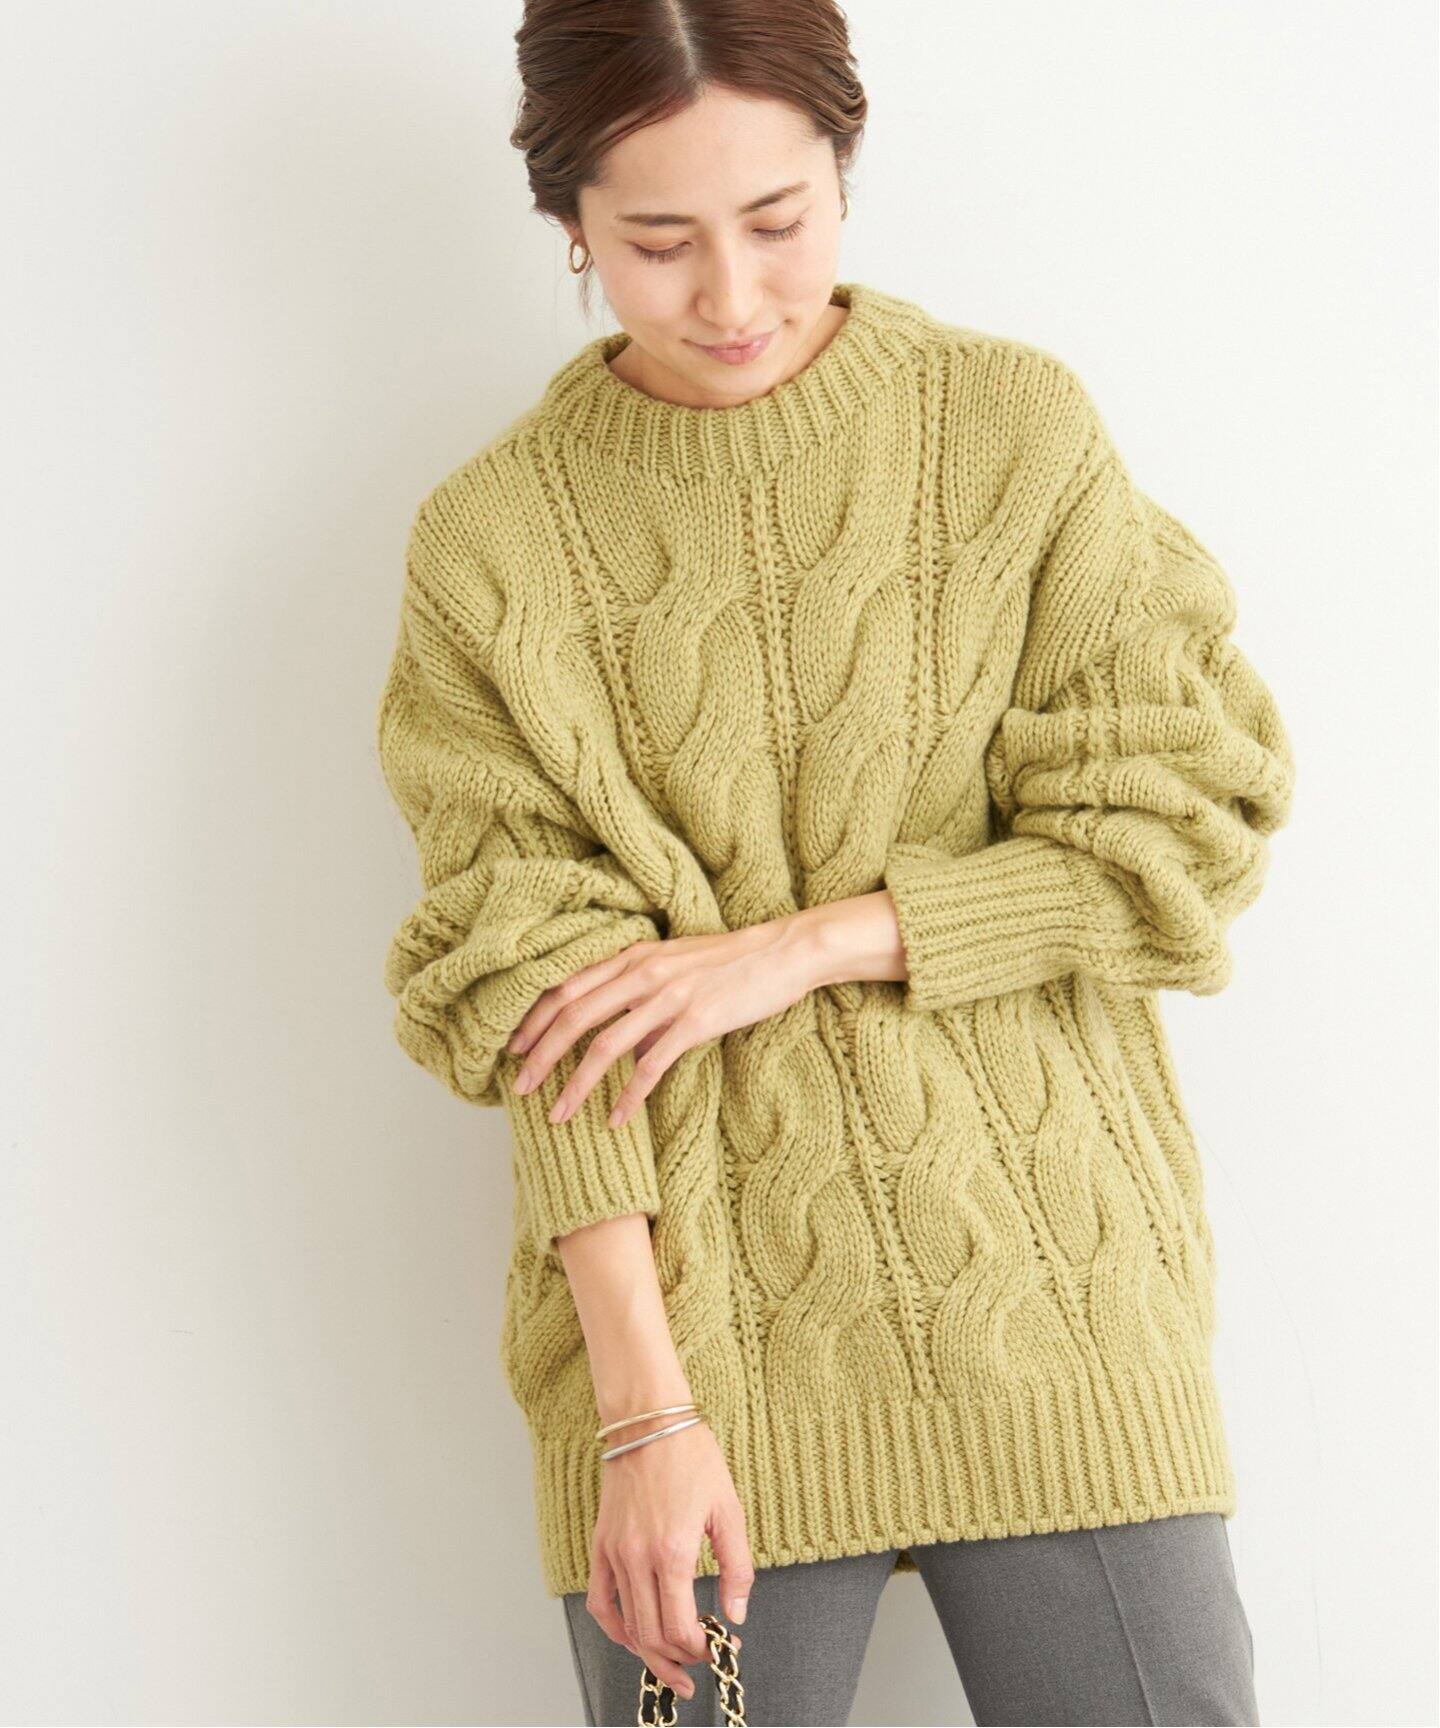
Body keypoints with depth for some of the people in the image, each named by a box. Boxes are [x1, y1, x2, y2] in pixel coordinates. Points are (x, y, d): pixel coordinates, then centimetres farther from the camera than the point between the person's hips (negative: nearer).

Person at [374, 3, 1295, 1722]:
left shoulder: (1020, 430, 1)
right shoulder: (492, 544, 0)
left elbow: (1181, 824, -1)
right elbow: (538, 999, -5)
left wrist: (792, 948, -10)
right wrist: (645, 1409, -13)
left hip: (1043, 1302, 1)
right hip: (689, 1308, 0)